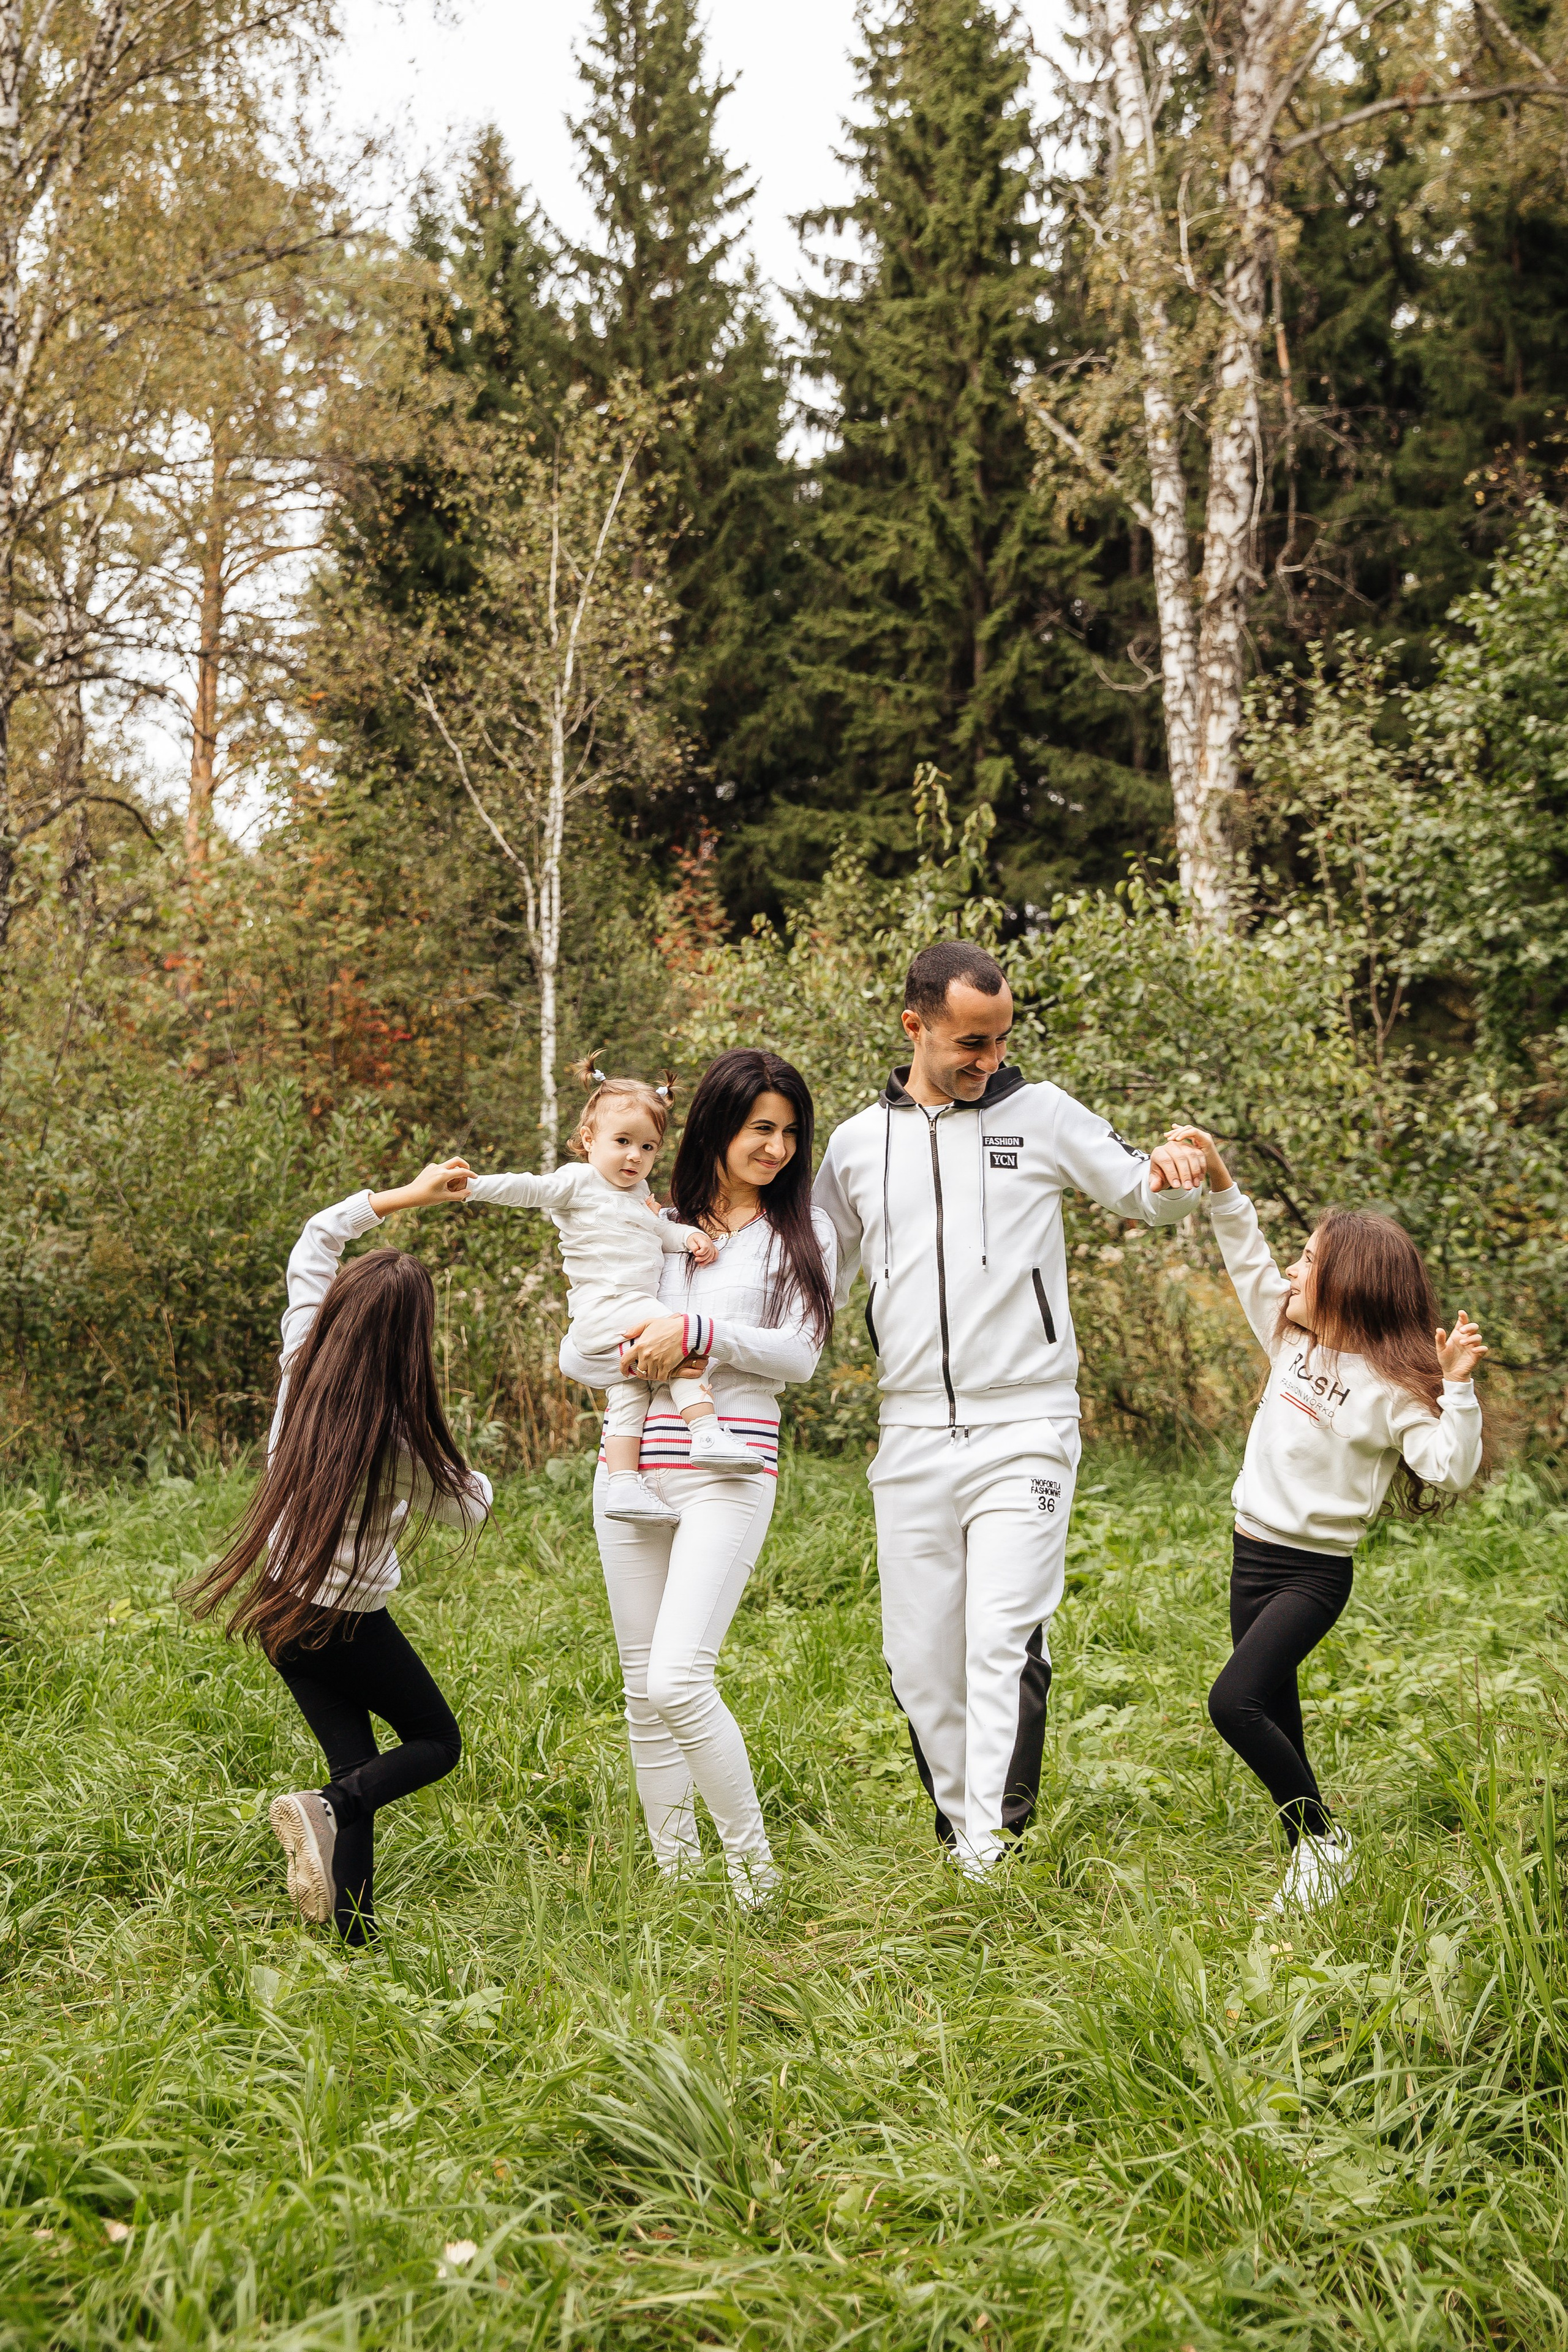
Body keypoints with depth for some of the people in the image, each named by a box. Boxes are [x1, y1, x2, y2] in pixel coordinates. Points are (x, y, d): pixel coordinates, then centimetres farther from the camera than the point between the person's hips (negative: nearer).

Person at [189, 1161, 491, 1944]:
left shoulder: (303, 1366, -11)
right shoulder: (404, 1436, -23)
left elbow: (314, 1239, 3)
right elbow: (468, 1510, -3)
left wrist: (407, 1195, 4)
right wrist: (479, 1479, 19)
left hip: (274, 1604, 6)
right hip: (348, 1617, -6)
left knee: (357, 1763, 14)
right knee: (438, 1740, 14)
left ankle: (355, 1938, 8)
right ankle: (323, 1810, -14)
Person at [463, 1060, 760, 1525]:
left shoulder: (641, 1195, 24)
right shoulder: (578, 1182, 0)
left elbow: (662, 1232, 28)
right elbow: (529, 1190, -9)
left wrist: (690, 1237, 6)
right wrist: (475, 1185, -22)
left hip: (637, 1308, 9)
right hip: (604, 1308, -9)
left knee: (628, 1395, 5)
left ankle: (624, 1486, 4)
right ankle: (706, 1432, -29)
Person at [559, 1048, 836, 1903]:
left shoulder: (801, 1236, 9)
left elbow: (798, 1354, -2)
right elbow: (575, 1354, 14)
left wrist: (696, 1332, -11)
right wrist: (642, 1354, -6)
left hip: (728, 1470, -4)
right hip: (632, 1467, 4)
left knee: (679, 1680, -18)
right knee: (643, 1692, 7)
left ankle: (754, 1873, -4)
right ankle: (675, 1877, 18)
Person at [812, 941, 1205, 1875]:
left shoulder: (1040, 1115, 3)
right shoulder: (857, 1144, 10)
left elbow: (1145, 1194, 12)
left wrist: (1174, 1172, -12)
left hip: (1024, 1430, -3)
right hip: (914, 1437, 3)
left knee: (1005, 1644, -14)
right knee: (921, 1660, 6)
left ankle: (998, 1859, -12)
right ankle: (960, 1838, 21)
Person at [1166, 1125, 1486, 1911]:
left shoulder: (1390, 1386, -15)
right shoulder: (1294, 1337, 5)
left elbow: (1448, 1468, -23)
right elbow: (1249, 1260, 12)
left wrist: (1457, 1384, -32)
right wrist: (1220, 1181, 4)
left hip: (1314, 1571, -7)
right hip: (1253, 1552, 7)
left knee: (1235, 1702, -18)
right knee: (1272, 1711, 12)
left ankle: (1323, 1839, -2)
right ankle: (1305, 1851, 23)